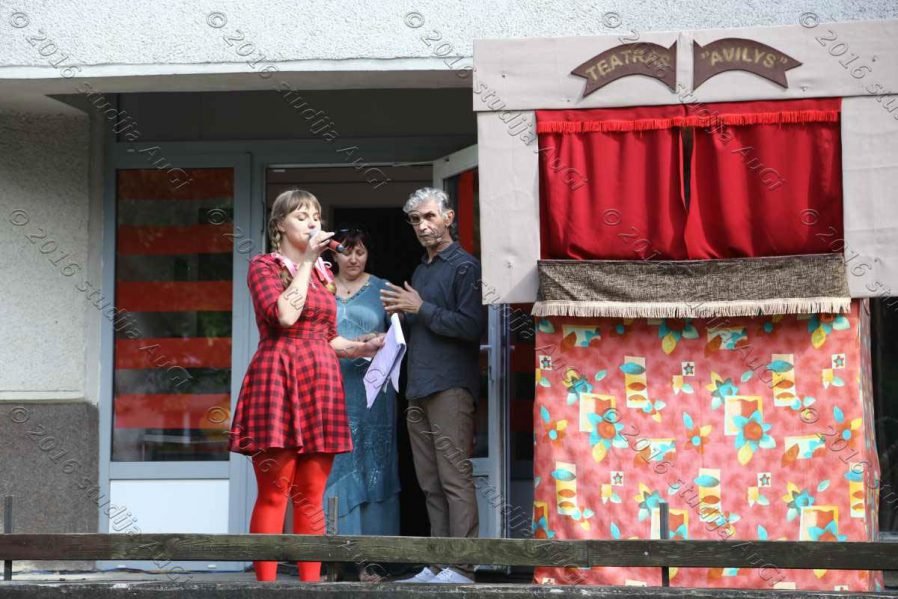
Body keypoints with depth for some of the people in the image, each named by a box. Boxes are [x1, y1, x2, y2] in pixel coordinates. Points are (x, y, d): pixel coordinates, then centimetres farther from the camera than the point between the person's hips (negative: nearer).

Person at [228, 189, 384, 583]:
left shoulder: (323, 272, 20)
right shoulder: (264, 266, 2)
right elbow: (285, 315, -16)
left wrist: (364, 348, 7)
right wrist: (306, 262, -9)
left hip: (321, 383, 6)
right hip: (279, 380, -6)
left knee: (311, 497, 4)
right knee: (274, 493, -7)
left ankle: (311, 583, 6)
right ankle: (266, 584, -4)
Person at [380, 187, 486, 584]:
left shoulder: (464, 267, -4)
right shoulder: (420, 271, 22)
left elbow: (470, 326, -15)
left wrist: (420, 309, -11)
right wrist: (401, 313, 10)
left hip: (450, 387, -8)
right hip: (418, 388, 8)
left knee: (455, 478, -10)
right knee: (431, 484, 8)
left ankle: (461, 569, -10)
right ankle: (438, 566, 11)